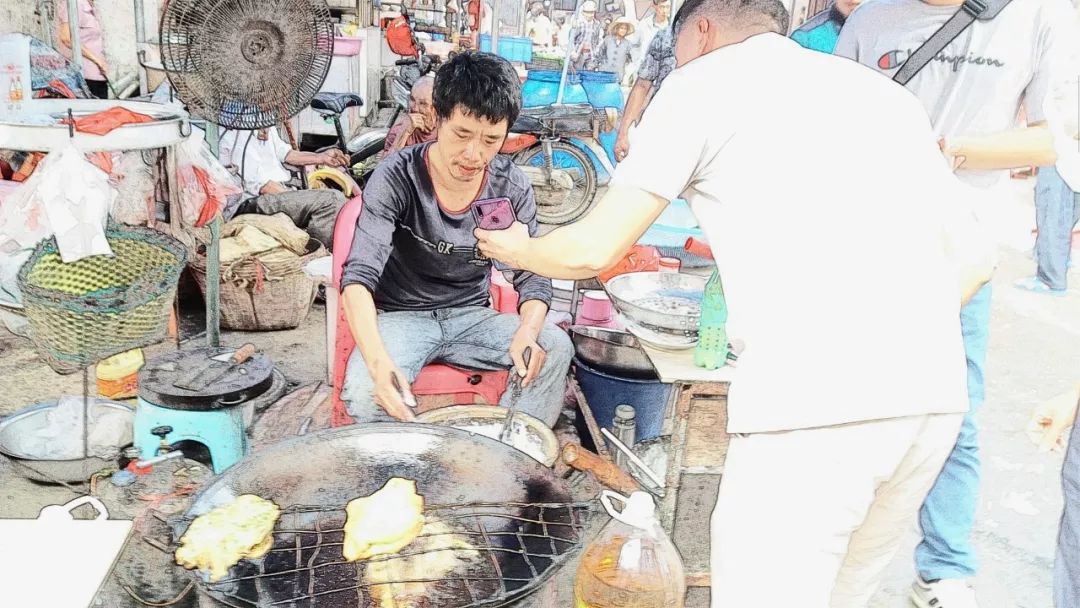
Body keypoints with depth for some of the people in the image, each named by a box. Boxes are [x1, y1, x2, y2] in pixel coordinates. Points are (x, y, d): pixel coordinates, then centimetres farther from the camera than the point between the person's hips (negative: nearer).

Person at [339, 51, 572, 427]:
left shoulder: (512, 188, -7)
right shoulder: (397, 178, -18)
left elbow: (533, 277, -5)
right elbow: (359, 276, -27)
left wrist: (527, 332, -30)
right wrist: (379, 362, -45)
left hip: (471, 316, 3)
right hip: (401, 316, -3)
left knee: (555, 348, -22)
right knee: (367, 392, -33)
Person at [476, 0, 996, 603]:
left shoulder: (704, 80, 9)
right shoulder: (884, 90, 25)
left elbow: (592, 251, 7)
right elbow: (974, 258, 22)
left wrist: (515, 248, 27)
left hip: (813, 400, -7)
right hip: (936, 392, 7)